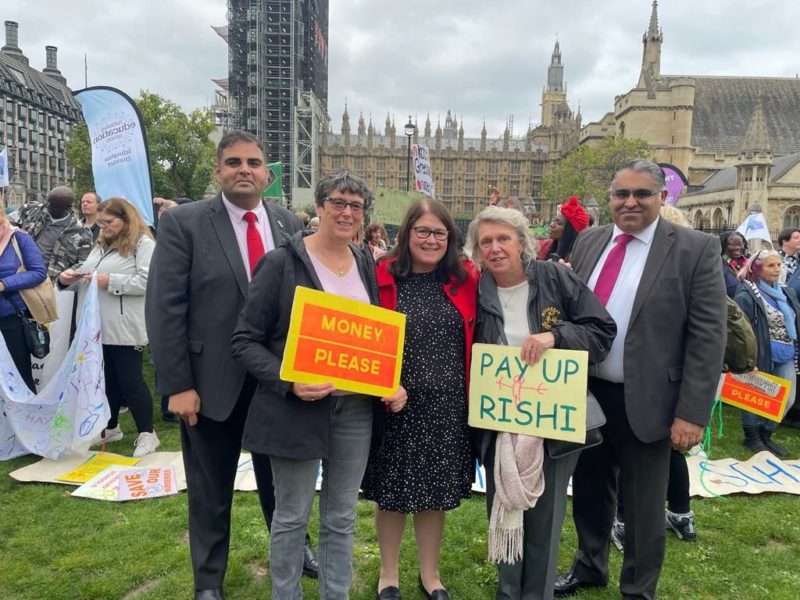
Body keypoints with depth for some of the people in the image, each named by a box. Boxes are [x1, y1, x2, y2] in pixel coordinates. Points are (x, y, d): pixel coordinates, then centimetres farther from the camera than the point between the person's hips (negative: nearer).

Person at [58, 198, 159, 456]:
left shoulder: (143, 243, -6)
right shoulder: (101, 245, 18)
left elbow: (147, 281, -19)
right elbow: (87, 278, 19)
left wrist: (110, 282, -20)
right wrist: (68, 279, -1)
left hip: (125, 328, -7)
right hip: (99, 326, 7)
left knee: (130, 380, -3)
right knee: (107, 379, 15)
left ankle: (147, 433, 7)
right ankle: (110, 427, 29)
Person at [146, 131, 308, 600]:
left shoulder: (290, 225, 2)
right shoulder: (183, 223, -8)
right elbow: (165, 309, -11)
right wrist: (178, 385, -14)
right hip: (212, 381, -2)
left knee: (280, 479, 21)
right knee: (211, 491, 16)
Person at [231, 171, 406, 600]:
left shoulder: (366, 265, 6)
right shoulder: (282, 263, -9)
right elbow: (244, 341, -9)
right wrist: (288, 382, -23)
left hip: (356, 407, 5)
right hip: (296, 408, -4)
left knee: (341, 517, 16)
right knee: (292, 517, 11)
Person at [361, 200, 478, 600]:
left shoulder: (466, 280, 0)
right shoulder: (381, 278, -6)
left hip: (447, 406, 2)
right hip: (394, 405, -1)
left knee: (435, 491, 16)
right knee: (391, 491, 13)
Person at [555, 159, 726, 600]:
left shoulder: (696, 249, -9)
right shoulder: (589, 242, 4)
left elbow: (707, 337, -11)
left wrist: (692, 413, -15)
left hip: (645, 402, -4)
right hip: (585, 393, 4)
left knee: (642, 504, 13)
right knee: (589, 489, 21)